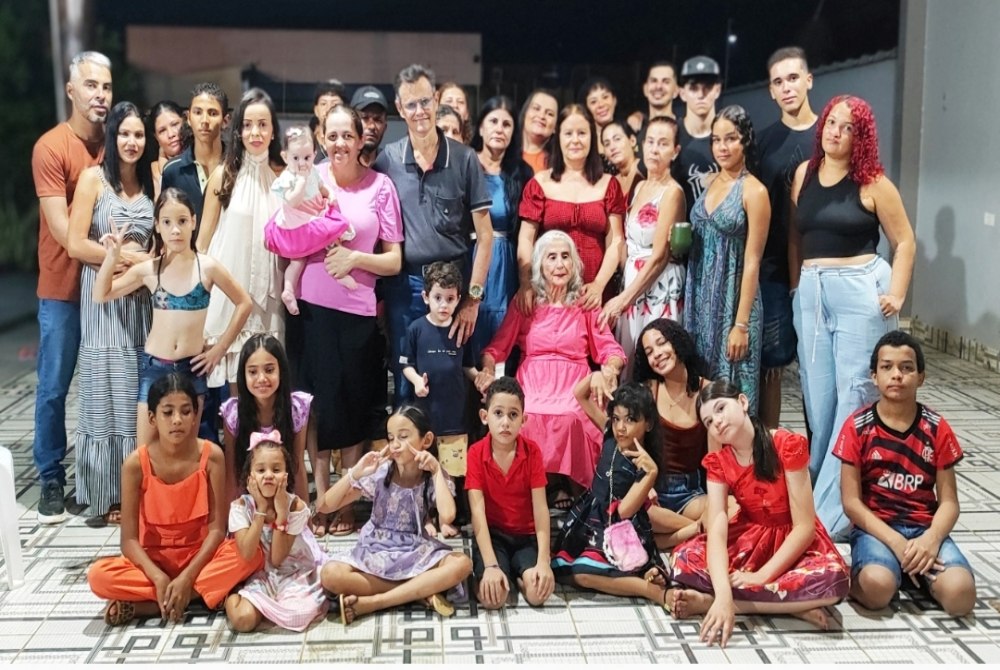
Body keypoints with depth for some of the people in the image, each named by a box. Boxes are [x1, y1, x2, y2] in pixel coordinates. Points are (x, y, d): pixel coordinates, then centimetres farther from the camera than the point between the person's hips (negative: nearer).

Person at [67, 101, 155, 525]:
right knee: (106, 397, 1)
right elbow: (76, 244, -10)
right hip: (103, 299, -4)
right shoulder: (93, 178, -3)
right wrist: (127, 256, -11)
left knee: (141, 399, 6)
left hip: (144, 299, 4)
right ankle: (106, 497, 9)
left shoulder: (151, 182, 11)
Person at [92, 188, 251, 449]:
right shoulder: (148, 269, -1)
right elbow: (100, 295, 6)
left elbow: (244, 303, 4)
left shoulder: (207, 267, -5)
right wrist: (112, 257, -9)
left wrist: (220, 348, 2)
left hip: (192, 368, -1)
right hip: (154, 366, 1)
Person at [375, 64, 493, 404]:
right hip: (403, 285, 1)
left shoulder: (464, 159, -1)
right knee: (405, 385, 8)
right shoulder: (386, 160, 3)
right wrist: (381, 286, -2)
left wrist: (473, 296, -5)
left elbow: (484, 235, 0)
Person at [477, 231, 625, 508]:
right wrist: (487, 370, -13)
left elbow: (611, 350, 7)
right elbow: (497, 347, 8)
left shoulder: (585, 304, 14)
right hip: (532, 385, 0)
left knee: (569, 418, -35)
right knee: (529, 419, -34)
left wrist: (608, 370, -16)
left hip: (574, 387, 0)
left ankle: (564, 484, -17)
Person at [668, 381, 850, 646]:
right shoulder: (718, 462, -9)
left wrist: (761, 576, -27)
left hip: (795, 540, -2)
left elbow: (805, 526, -20)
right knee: (683, 561, -25)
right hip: (749, 537, 3)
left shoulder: (788, 445, -20)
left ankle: (708, 601, -30)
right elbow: (716, 530, -22)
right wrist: (723, 595, -39)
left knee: (834, 578, -38)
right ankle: (792, 604, -24)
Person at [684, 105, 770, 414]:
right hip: (699, 295, 7)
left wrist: (741, 324, -15)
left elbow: (752, 262, -13)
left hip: (732, 297, -6)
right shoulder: (710, 183, 10)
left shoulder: (753, 191, -10)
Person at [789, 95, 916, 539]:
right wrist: (795, 286, 12)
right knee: (818, 396, 9)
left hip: (860, 291, -4)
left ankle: (831, 509, 1)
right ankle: (822, 486, 23)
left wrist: (896, 293, -8)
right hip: (810, 293, 5)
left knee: (855, 396, -4)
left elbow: (904, 241, 1)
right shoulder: (804, 174, 9)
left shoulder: (872, 183, -3)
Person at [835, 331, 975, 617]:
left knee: (960, 593, -26)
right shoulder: (857, 427, -3)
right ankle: (855, 575, 0)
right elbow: (851, 502, -5)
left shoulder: (937, 428, 3)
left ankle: (920, 571, 6)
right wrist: (896, 542, -17)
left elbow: (949, 501, 2)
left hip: (925, 528, 3)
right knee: (878, 587, -35)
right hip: (875, 527, -3)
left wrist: (931, 539, -19)